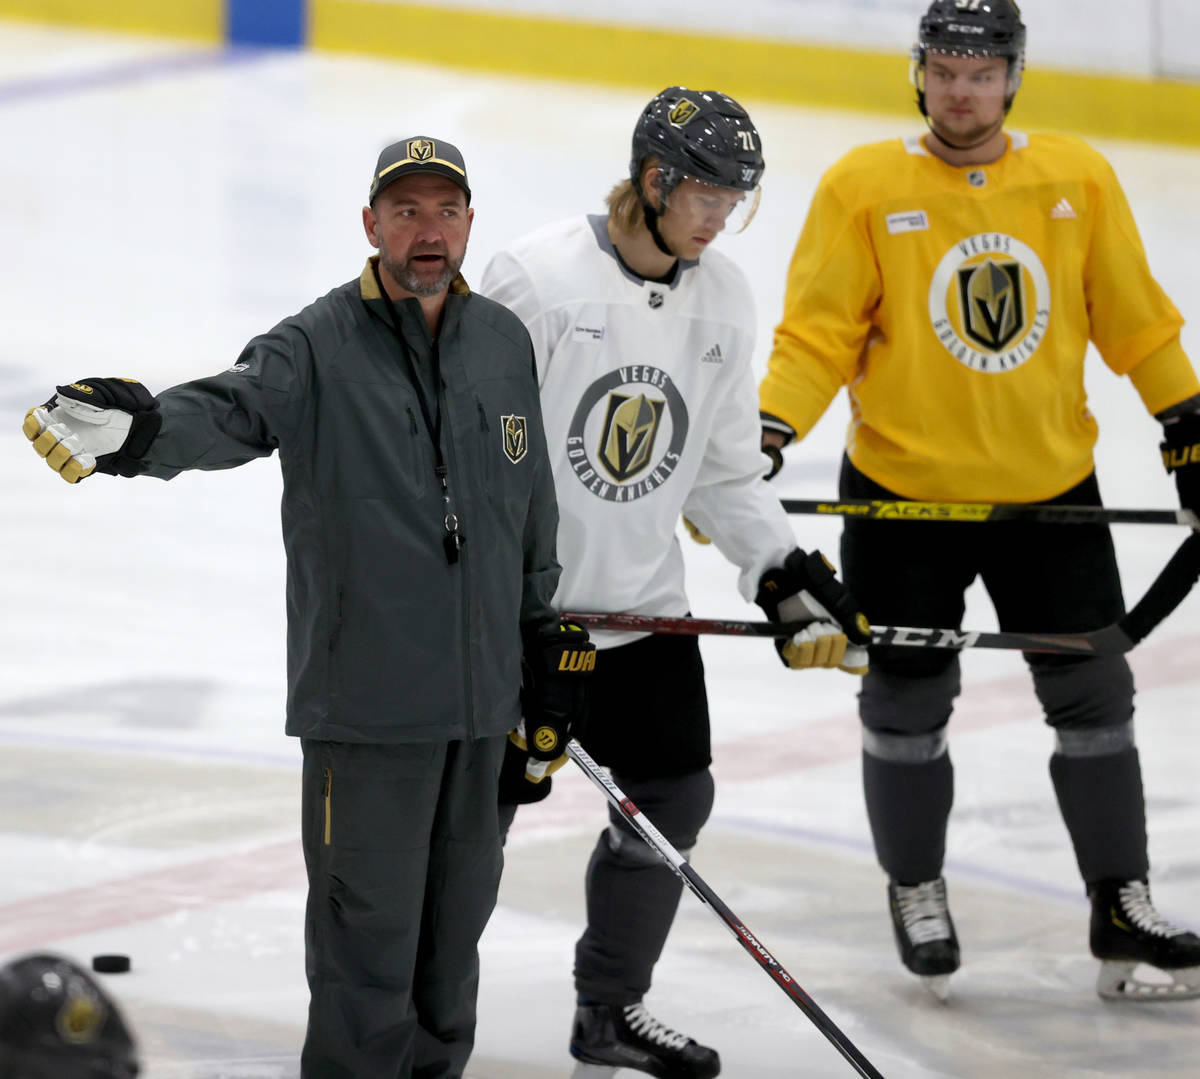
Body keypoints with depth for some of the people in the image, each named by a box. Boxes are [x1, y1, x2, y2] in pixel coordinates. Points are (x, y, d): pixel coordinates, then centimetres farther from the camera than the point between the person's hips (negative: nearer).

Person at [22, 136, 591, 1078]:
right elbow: (229, 413, -27)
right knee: (367, 936, -4)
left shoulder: (505, 344, 10)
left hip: (481, 694, 5)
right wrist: (141, 430, -49)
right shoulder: (319, 348, -8)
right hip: (363, 704, -5)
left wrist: (551, 639, 21)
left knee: (455, 921, 16)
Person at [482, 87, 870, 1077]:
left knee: (673, 796, 8)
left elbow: (726, 469, 12)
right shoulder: (539, 279, -16)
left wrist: (791, 578, 2)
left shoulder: (724, 301, 4)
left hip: (643, 601, 6)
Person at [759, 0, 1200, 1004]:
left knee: (1094, 695, 5)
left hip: (1051, 488, 2)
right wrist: (760, 441, -19)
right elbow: (817, 336, -8)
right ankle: (917, 894, 28)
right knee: (909, 704, 7)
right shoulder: (864, 187, -8)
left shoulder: (1079, 178, -1)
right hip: (902, 496, -2)